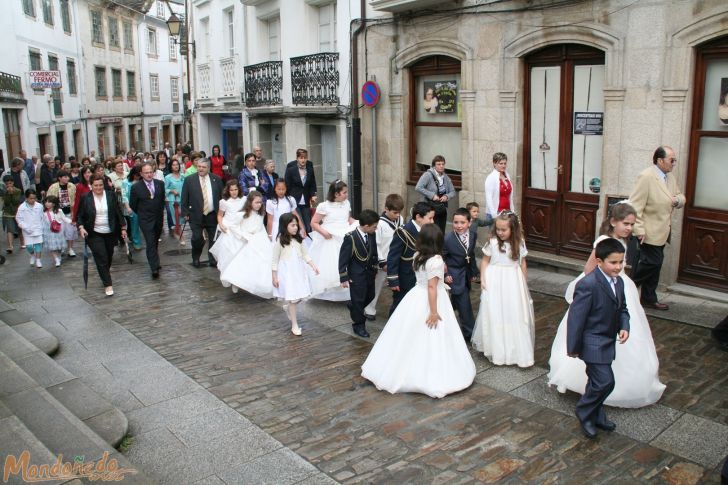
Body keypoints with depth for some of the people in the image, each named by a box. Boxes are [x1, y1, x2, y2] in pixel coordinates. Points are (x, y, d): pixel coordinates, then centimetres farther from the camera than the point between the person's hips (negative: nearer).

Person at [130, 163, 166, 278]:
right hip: (145, 220, -4)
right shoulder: (136, 187, -10)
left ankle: (154, 262, 31)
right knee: (150, 243, -10)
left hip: (158, 218, 4)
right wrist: (141, 213, 9)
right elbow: (132, 204, 1)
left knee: (155, 242, 15)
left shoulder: (160, 184, 0)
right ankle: (154, 268, -10)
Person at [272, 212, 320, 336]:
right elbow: (275, 260, -7)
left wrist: (313, 265, -4)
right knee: (293, 298, -1)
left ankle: (288, 307, 40)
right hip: (287, 272, -5)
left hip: (299, 271, 5)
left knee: (300, 296, 8)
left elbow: (305, 254, 10)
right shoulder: (280, 241, -11)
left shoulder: (298, 239, 4)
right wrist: (274, 277, -7)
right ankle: (294, 325, 12)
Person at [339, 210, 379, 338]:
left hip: (369, 273, 6)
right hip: (356, 275, -6)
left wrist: (375, 268, 14)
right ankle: (358, 325, 22)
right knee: (358, 300, 5)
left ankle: (353, 308, 47)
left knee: (370, 296, 19)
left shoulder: (372, 235, -6)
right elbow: (343, 259, -17)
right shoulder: (350, 238, -23)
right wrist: (344, 278, -15)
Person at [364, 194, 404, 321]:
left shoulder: (400, 220, -4)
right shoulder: (380, 224, -21)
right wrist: (382, 262, -15)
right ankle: (370, 309, 24)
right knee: (377, 286, 10)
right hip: (384, 262, -5)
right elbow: (375, 245, -17)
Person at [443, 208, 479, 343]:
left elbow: (471, 255, 9)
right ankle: (469, 334, 12)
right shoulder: (448, 239, -20)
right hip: (455, 276, -6)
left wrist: (473, 271, 12)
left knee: (457, 303, 21)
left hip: (466, 275, 6)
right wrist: (445, 274, -14)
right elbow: (441, 258, -11)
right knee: (465, 305, -2)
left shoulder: (473, 235, -3)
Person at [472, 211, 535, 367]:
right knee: (495, 315, 3)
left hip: (514, 282, 2)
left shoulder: (519, 243, -2)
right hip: (495, 282, -2)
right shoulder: (492, 242, -9)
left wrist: (524, 282, 11)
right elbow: (485, 261, 0)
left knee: (516, 315, 7)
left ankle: (518, 351, 20)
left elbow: (522, 263, 8)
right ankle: (497, 350, 17)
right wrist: (483, 279, -6)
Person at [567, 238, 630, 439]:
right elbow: (576, 317, -22)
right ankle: (584, 412, 14)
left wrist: (624, 327, -5)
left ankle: (596, 416, 39)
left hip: (607, 342, 9)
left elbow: (622, 309, 16)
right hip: (593, 343, -8)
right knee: (605, 381, -10)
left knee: (598, 381, 21)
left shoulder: (619, 282, 2)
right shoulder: (588, 284, -25)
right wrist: (573, 347, -16)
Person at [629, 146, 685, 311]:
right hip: (649, 231, -9)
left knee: (654, 264, 13)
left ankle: (649, 299, 23)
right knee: (653, 262, -8)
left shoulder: (671, 177, 12)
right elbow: (635, 205, -19)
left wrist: (678, 200, -2)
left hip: (661, 231, 9)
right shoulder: (646, 177, -16)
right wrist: (639, 229, -22)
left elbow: (681, 197, 23)